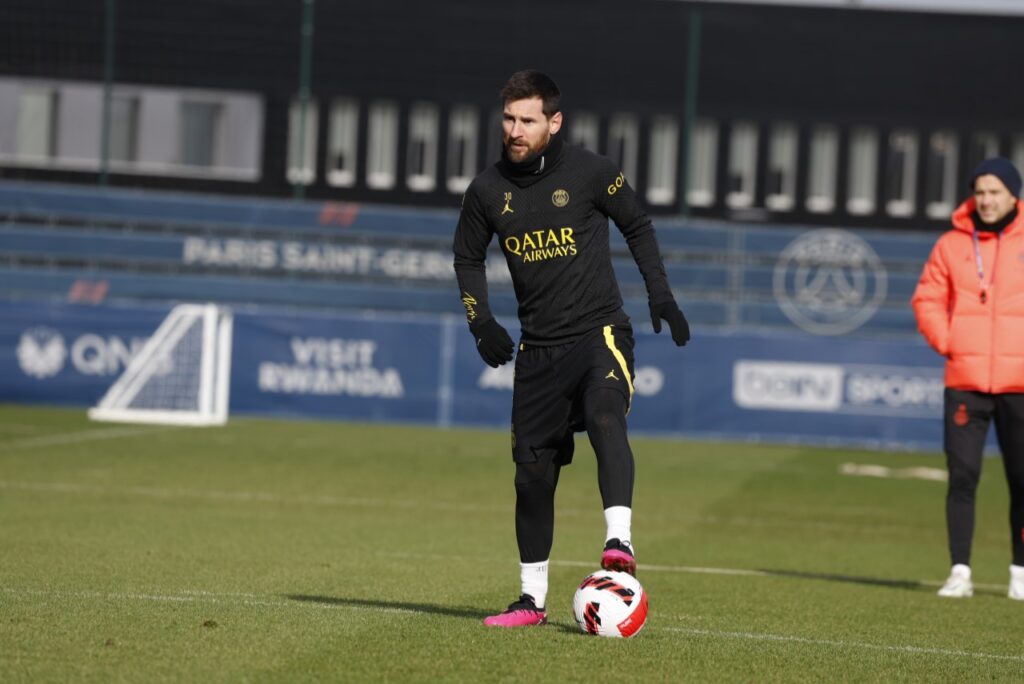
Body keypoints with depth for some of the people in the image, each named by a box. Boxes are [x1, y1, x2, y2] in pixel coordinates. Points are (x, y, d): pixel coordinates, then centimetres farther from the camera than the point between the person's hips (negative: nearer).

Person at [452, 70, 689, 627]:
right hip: (538, 346, 4)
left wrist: (660, 294, 3)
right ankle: (532, 598, 15)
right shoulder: (488, 190, 2)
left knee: (605, 418, -33)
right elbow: (468, 257, 17)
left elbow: (637, 227, 9)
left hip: (600, 331, -3)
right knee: (533, 469, 4)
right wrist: (481, 320, 3)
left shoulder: (590, 173, -6)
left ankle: (618, 541, -43)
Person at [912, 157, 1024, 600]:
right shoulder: (952, 244, 5)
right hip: (965, 382, 1)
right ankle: (960, 571, -1)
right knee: (962, 476, -4)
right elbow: (928, 299, 11)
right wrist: (946, 342, -2)